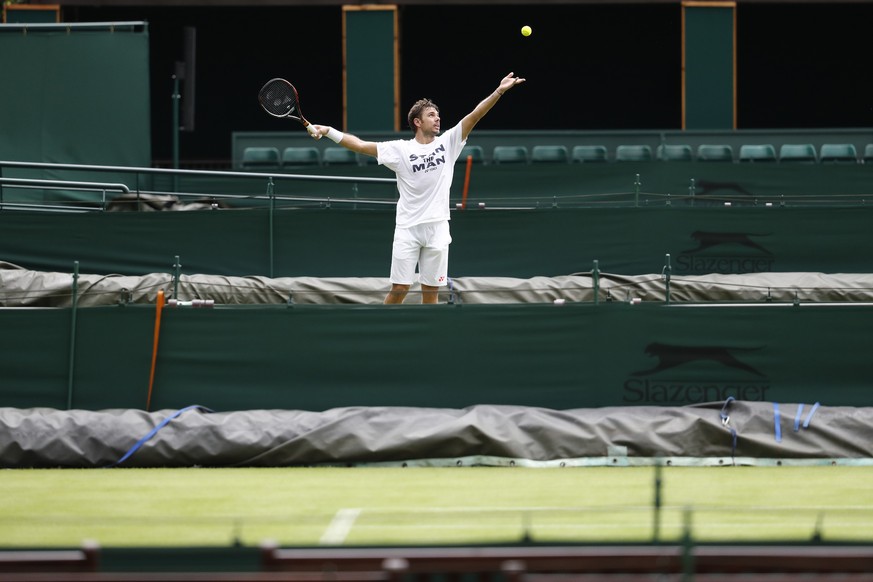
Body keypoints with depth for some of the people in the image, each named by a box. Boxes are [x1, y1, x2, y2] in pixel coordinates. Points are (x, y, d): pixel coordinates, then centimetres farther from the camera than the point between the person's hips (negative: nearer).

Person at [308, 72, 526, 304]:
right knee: (399, 289, -4)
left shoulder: (448, 143, 5)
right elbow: (360, 145, -5)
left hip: (437, 229, 2)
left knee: (431, 292, 5)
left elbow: (474, 115, -2)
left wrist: (499, 91, -12)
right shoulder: (400, 149, -1)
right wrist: (328, 131, -15)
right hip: (408, 228, -2)